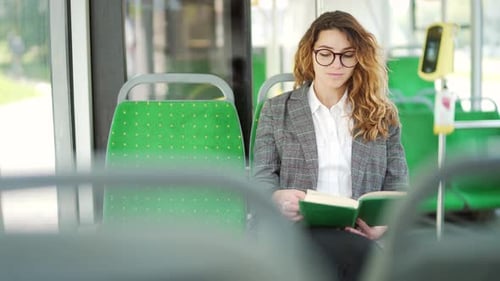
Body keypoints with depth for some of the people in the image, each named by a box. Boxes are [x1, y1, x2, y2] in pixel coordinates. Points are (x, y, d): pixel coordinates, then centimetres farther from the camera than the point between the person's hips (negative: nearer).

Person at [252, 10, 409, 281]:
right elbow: (262, 176, 8)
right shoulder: (277, 110, 14)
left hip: (359, 231, 2)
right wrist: (278, 198, -18)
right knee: (361, 254, -36)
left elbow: (397, 184, 13)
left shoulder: (382, 114, 16)